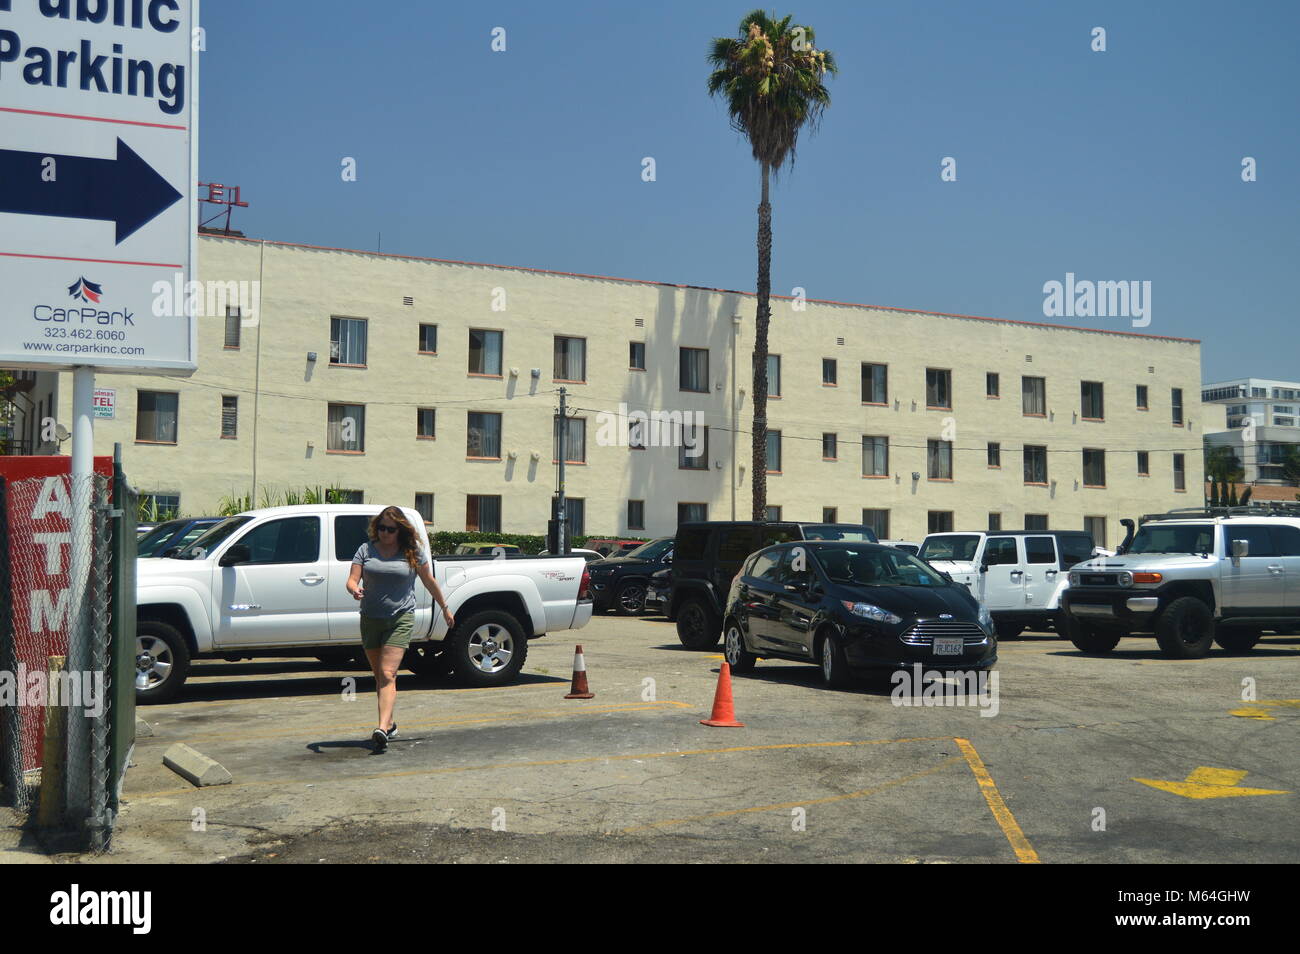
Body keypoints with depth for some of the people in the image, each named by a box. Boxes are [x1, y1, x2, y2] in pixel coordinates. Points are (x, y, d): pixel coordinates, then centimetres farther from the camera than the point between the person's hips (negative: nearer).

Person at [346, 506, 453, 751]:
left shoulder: (413, 552, 1)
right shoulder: (366, 549, 5)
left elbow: (429, 582, 11)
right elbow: (352, 580, -1)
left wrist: (445, 609, 17)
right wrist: (355, 589, -25)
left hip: (400, 619, -4)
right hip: (370, 619, 4)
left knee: (388, 674, -17)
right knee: (379, 676, 13)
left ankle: (382, 728, -27)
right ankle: (389, 723, 28)